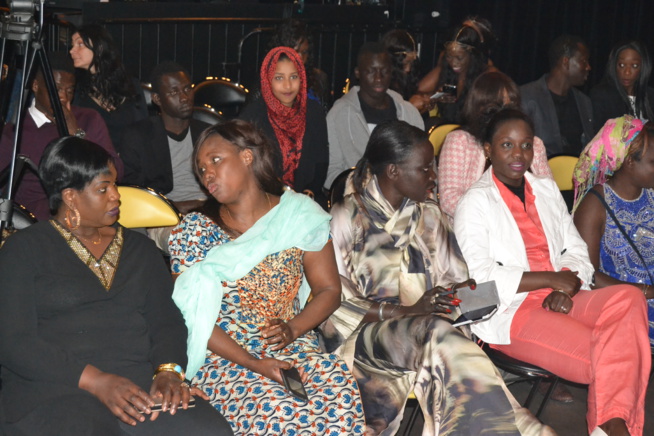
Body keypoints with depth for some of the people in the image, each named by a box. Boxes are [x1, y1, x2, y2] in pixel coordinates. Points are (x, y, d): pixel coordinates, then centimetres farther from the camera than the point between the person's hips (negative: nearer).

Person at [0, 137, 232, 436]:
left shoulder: (139, 248, 21)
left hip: (140, 386, 4)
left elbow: (166, 319, 13)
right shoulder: (25, 250, 7)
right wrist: (95, 380, -15)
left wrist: (169, 370, -11)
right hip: (53, 394, -3)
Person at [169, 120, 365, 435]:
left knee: (342, 393, -29)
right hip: (224, 356, -2)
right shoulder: (193, 231, 0)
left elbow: (329, 290, 5)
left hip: (293, 346, 2)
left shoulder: (299, 215, 4)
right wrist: (254, 364, -15)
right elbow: (194, 314, -5)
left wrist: (293, 329, -14)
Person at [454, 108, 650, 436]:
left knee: (628, 298, -26)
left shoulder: (547, 190, 21)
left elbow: (576, 250, 16)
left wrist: (566, 289, -7)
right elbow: (479, 277, -12)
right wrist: (552, 279, -13)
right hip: (508, 314, -6)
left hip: (559, 301, 6)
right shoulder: (476, 202, 0)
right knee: (602, 356, -29)